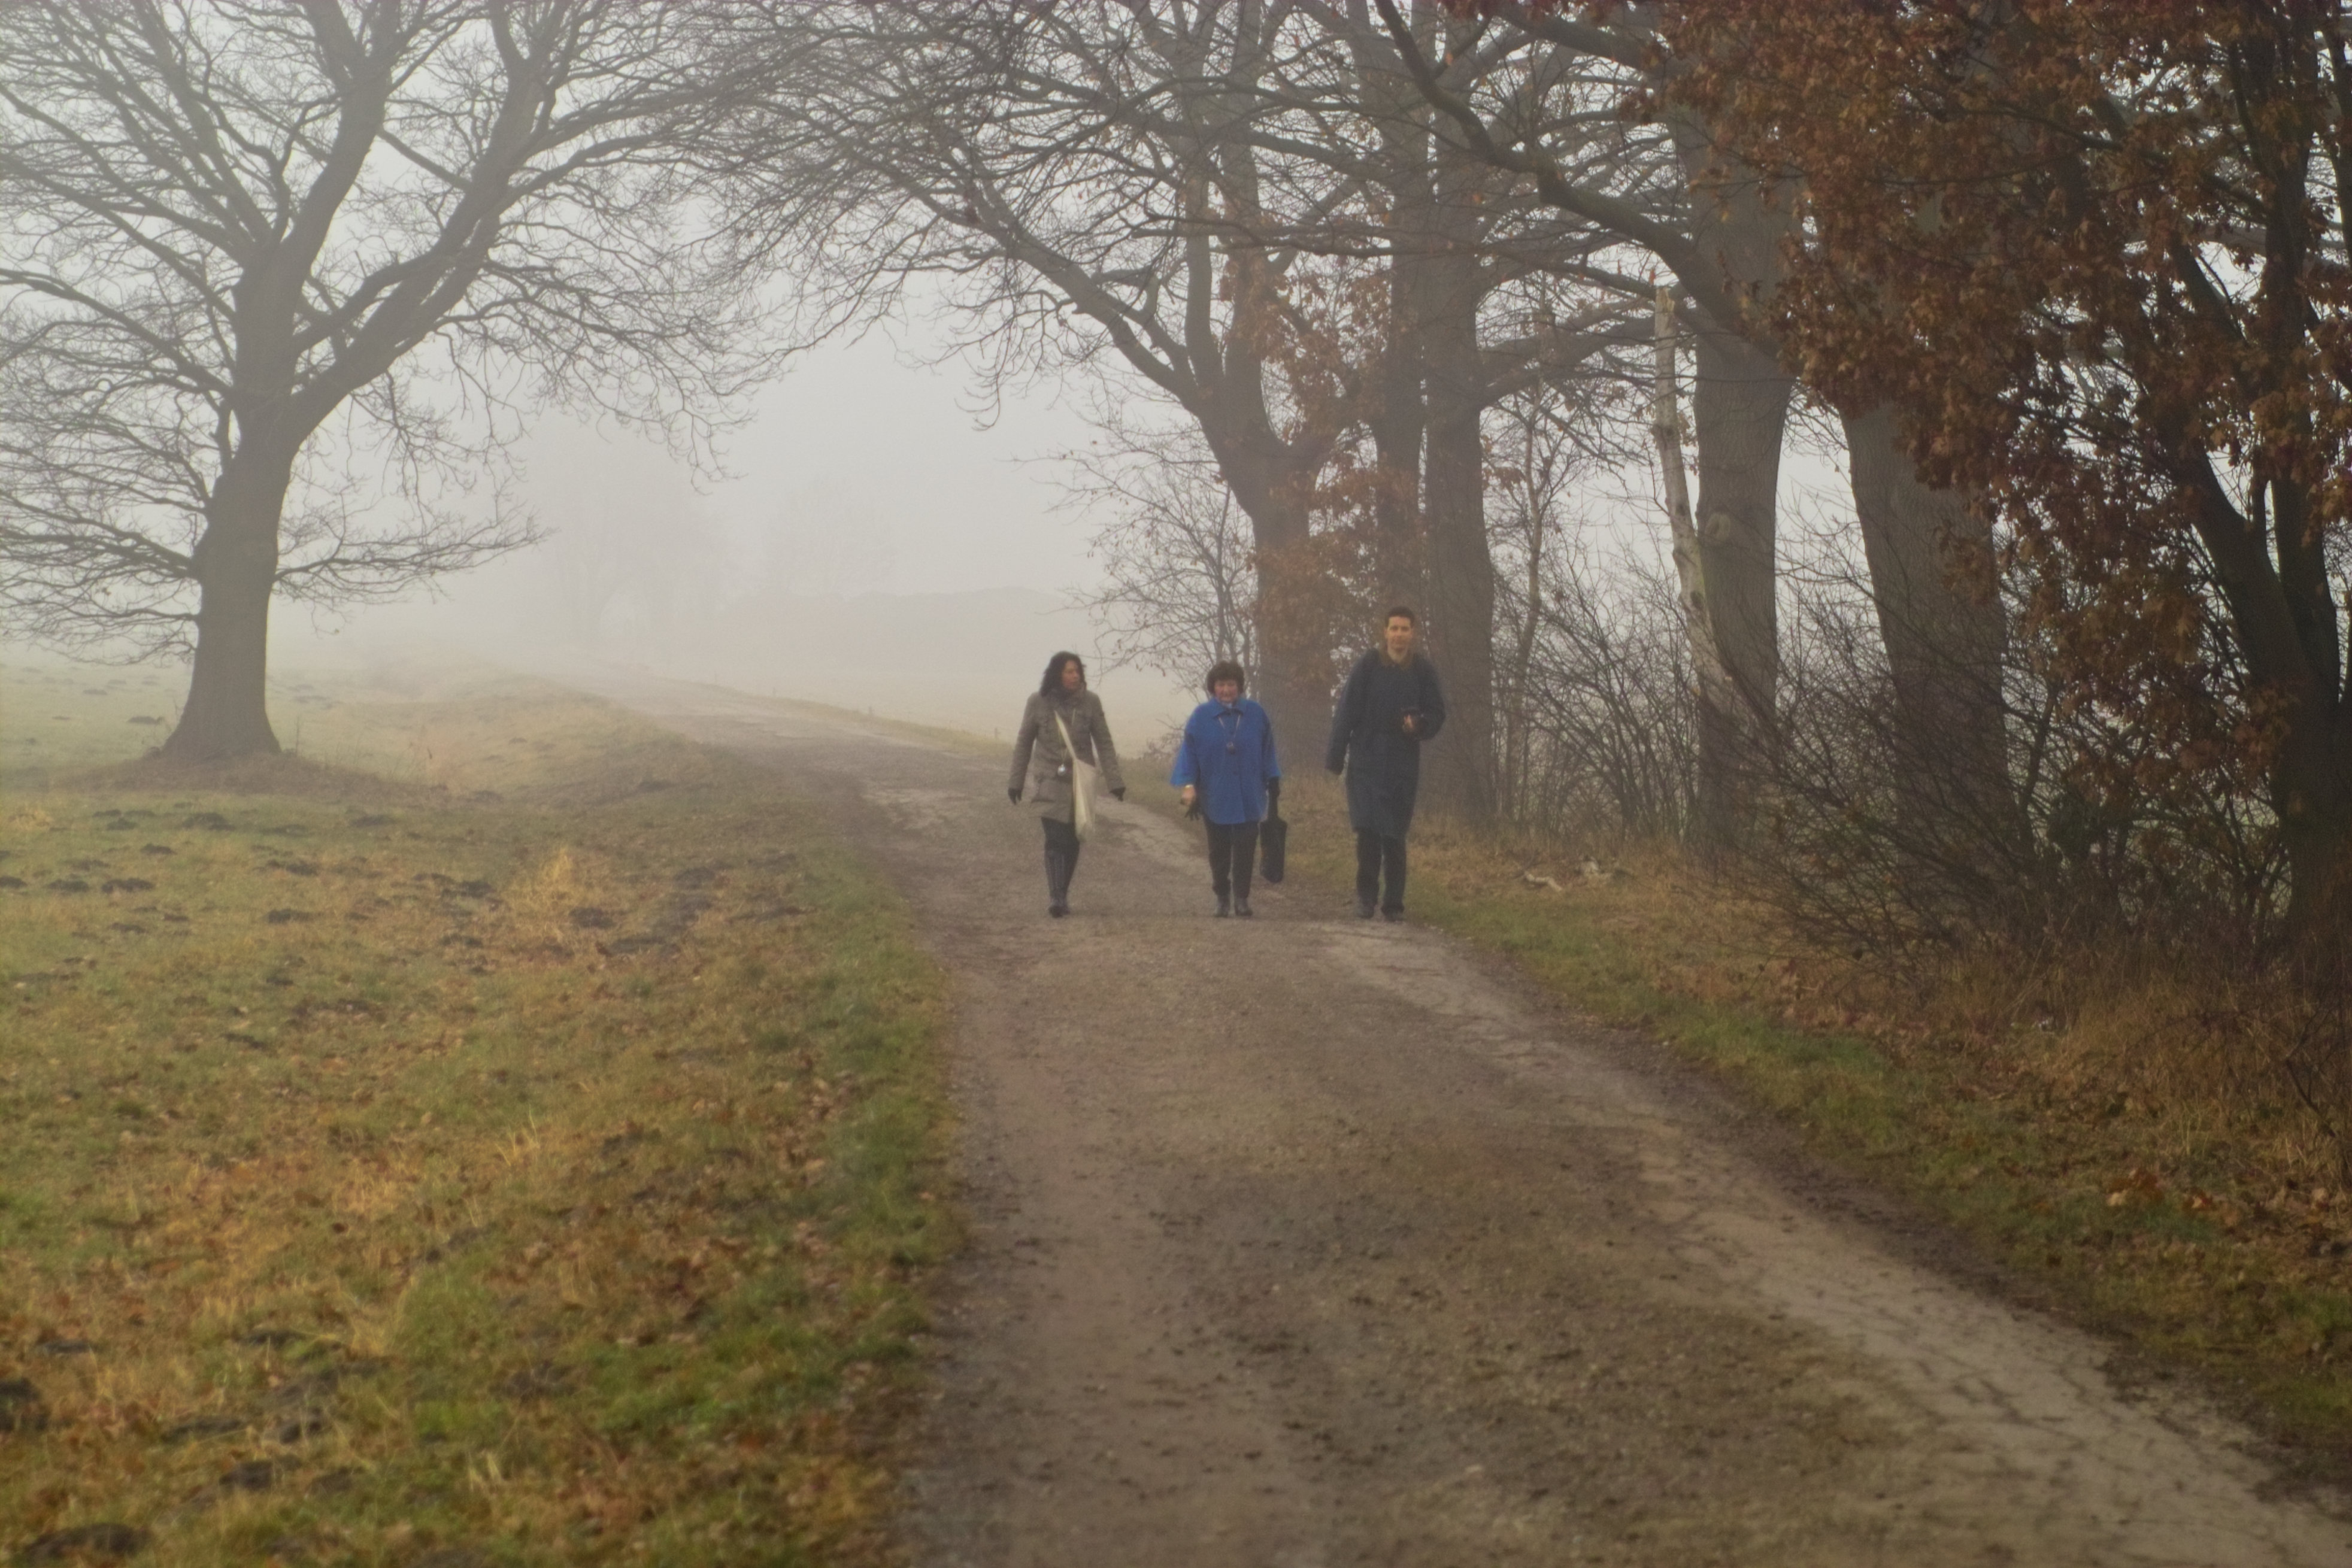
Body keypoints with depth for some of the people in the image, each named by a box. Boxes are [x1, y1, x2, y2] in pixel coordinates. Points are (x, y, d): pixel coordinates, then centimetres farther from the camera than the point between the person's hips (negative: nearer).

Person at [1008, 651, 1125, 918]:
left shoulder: (1090, 702, -1)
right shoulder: (1038, 703, -2)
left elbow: (1104, 743, 3)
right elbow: (1023, 744, 8)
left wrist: (1114, 781, -2)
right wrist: (1016, 782, 11)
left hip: (1080, 783, 2)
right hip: (1050, 783, -2)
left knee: (1072, 842, 5)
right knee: (1056, 840, -13)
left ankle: (1062, 897, 18)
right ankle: (1055, 899, -17)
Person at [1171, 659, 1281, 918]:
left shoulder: (1256, 715, 2)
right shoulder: (1201, 717, -2)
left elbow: (1267, 752, 8)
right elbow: (1188, 752, -2)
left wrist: (1273, 782, 8)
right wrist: (1189, 786, -9)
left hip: (1248, 798, 0)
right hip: (1215, 798, 0)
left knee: (1245, 850, -2)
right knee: (1219, 852, 7)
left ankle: (1242, 898, 6)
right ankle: (1222, 897, 19)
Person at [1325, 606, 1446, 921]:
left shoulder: (1423, 671, 2)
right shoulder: (1367, 666, -2)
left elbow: (1437, 715, 8)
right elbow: (1346, 713, 0)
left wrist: (1419, 724, -15)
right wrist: (1336, 755, -2)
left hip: (1403, 766, 1)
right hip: (1366, 762, -1)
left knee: (1394, 836, 3)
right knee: (1368, 830, -9)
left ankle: (1394, 903, 11)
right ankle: (1366, 896, 4)